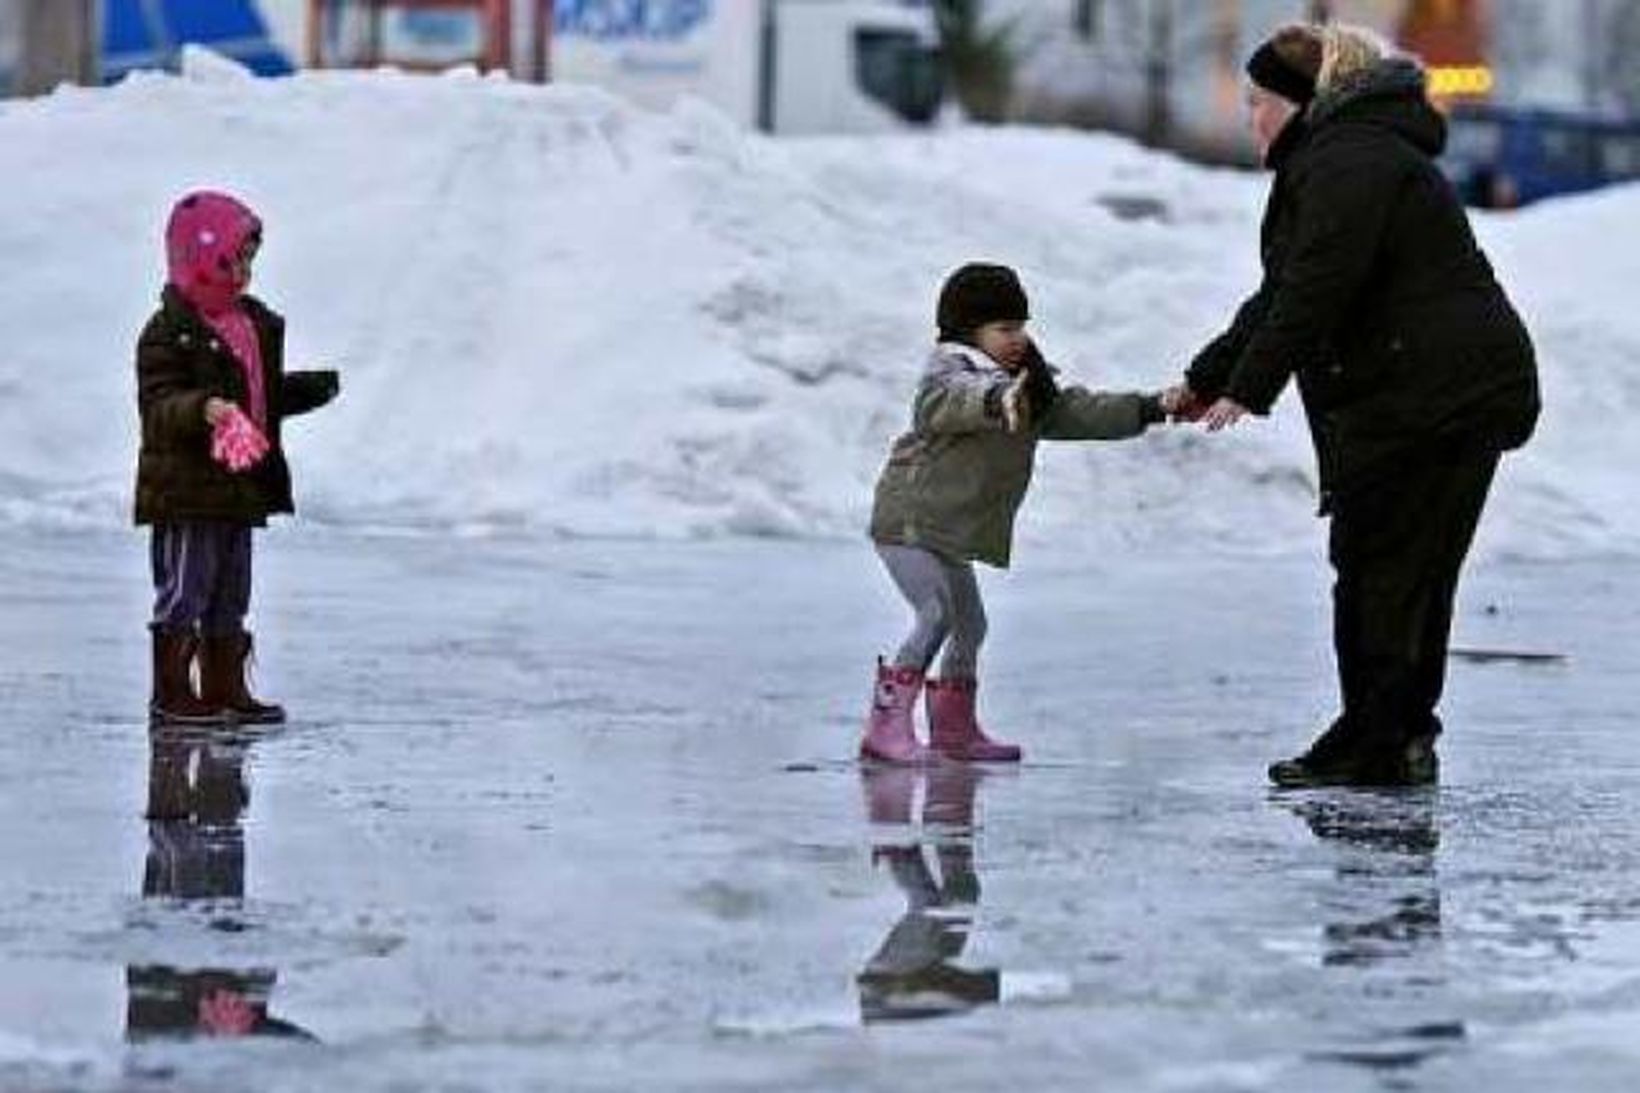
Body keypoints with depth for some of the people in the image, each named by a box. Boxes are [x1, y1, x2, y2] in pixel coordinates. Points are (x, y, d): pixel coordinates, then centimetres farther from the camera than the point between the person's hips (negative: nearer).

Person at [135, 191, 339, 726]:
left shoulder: (255, 325, 14)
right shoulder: (169, 333, -14)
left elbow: (270, 395, 25)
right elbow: (158, 405, -22)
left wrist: (316, 387, 15)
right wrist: (202, 410, -39)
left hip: (240, 484, 8)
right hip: (185, 488, -8)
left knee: (231, 592, 14)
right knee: (184, 590, -3)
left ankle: (225, 687, 22)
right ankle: (171, 692, 3)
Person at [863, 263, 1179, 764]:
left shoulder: (1028, 386, 11)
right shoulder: (947, 378, -18)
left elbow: (1076, 412, 14)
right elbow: (963, 400, -42)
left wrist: (1150, 409, 8)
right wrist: (1000, 401, -64)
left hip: (950, 534, 10)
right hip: (910, 521, -10)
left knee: (969, 624, 16)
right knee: (935, 616, -21)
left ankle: (955, 730, 29)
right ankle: (886, 726, -22)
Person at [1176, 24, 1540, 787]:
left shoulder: (1348, 165, -12)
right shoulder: (1329, 162, 24)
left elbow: (1314, 294, -21)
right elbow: (1283, 296, 29)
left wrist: (1245, 388, -18)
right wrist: (1204, 379, 27)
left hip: (1430, 399, -11)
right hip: (1462, 394, 11)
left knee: (1377, 568, -7)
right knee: (1416, 576, 11)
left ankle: (1372, 744, -5)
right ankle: (1405, 738, 14)